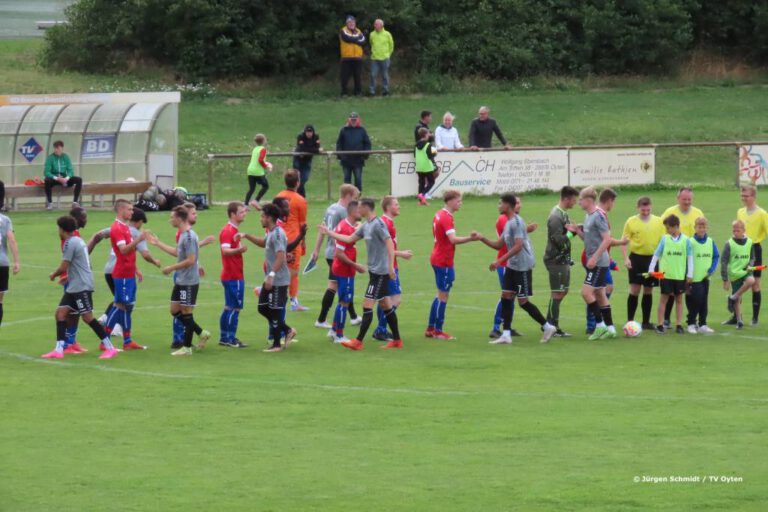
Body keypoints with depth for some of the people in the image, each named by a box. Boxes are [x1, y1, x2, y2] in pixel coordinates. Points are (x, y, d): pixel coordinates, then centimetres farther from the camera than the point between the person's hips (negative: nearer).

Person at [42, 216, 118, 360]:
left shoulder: (70, 243, -14)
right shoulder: (78, 241, 15)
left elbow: (63, 267, -15)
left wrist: (53, 275, 3)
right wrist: (68, 277, 26)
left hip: (82, 286, -10)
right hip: (74, 287, 10)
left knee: (87, 316, -10)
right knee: (60, 312, 4)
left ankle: (110, 348, -6)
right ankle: (59, 350, 0)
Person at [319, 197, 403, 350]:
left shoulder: (378, 224, -16)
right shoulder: (366, 226, 12)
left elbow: (390, 243, -23)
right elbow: (349, 239, 22)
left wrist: (391, 266, -30)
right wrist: (329, 233, 25)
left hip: (380, 272, -9)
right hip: (374, 270, 9)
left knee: (367, 305, -8)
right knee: (386, 305, 12)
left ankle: (358, 341, -7)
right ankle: (397, 340, 17)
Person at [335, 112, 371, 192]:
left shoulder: (362, 130, 4)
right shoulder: (344, 130, 3)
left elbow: (367, 143, 7)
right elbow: (339, 143, 5)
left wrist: (365, 155, -4)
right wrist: (340, 155, -6)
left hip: (358, 160, -1)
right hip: (346, 160, 1)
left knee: (358, 179, 0)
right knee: (347, 179, 8)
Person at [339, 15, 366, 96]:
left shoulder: (358, 32, 15)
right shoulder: (343, 31, 2)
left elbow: (363, 40, -2)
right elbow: (347, 38, -17)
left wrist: (353, 39, -9)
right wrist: (357, 38, -6)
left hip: (357, 57, 4)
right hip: (346, 58, -4)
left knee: (358, 76, 4)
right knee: (345, 76, -2)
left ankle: (358, 92, 10)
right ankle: (344, 92, 6)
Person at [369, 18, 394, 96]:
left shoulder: (387, 34, -2)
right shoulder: (372, 34, 4)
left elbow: (391, 45, 9)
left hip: (384, 58, -2)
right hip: (374, 58, 2)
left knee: (385, 75, 3)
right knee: (373, 75, -4)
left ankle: (385, 91, 10)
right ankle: (372, 91, 1)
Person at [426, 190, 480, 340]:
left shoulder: (439, 215, 11)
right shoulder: (446, 218, -18)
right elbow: (453, 239, -29)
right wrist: (471, 238, -29)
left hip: (438, 259, 10)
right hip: (444, 261, -10)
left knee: (441, 294, 17)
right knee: (443, 295, -3)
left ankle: (430, 329, 20)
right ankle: (438, 331, 2)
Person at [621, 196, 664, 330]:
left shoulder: (658, 222, 4)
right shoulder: (631, 222, -2)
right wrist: (626, 258, -9)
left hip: (652, 258, 2)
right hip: (636, 257, -2)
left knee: (648, 291, 8)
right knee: (634, 290, -6)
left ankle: (646, 321, 15)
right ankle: (630, 321, 0)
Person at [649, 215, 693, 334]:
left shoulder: (686, 240, -2)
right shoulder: (665, 239, 0)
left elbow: (690, 258, 2)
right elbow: (656, 255, 2)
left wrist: (690, 274, 0)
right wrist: (651, 269, -7)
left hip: (680, 275, 0)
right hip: (666, 274, 0)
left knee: (679, 299, 8)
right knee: (664, 298, 2)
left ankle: (679, 325, 14)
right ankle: (660, 325, 5)